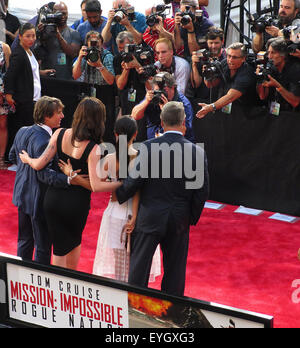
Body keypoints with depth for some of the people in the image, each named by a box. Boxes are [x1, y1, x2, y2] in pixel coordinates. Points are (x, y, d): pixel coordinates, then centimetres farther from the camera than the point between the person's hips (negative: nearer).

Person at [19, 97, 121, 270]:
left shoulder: (60, 134, -9)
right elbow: (96, 186, -23)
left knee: (61, 247, 14)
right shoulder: (93, 149, -20)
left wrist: (27, 159, 15)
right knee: (75, 241, 26)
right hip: (77, 203, -2)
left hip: (53, 198, 2)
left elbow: (39, 164, -7)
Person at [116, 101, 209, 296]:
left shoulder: (149, 148, -13)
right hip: (179, 220, 2)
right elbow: (202, 191, -3)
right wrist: (192, 218, 11)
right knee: (175, 271, 13)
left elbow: (135, 181, -12)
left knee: (139, 266, 10)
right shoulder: (197, 152, -7)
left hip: (150, 218, -2)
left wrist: (118, 195, 8)